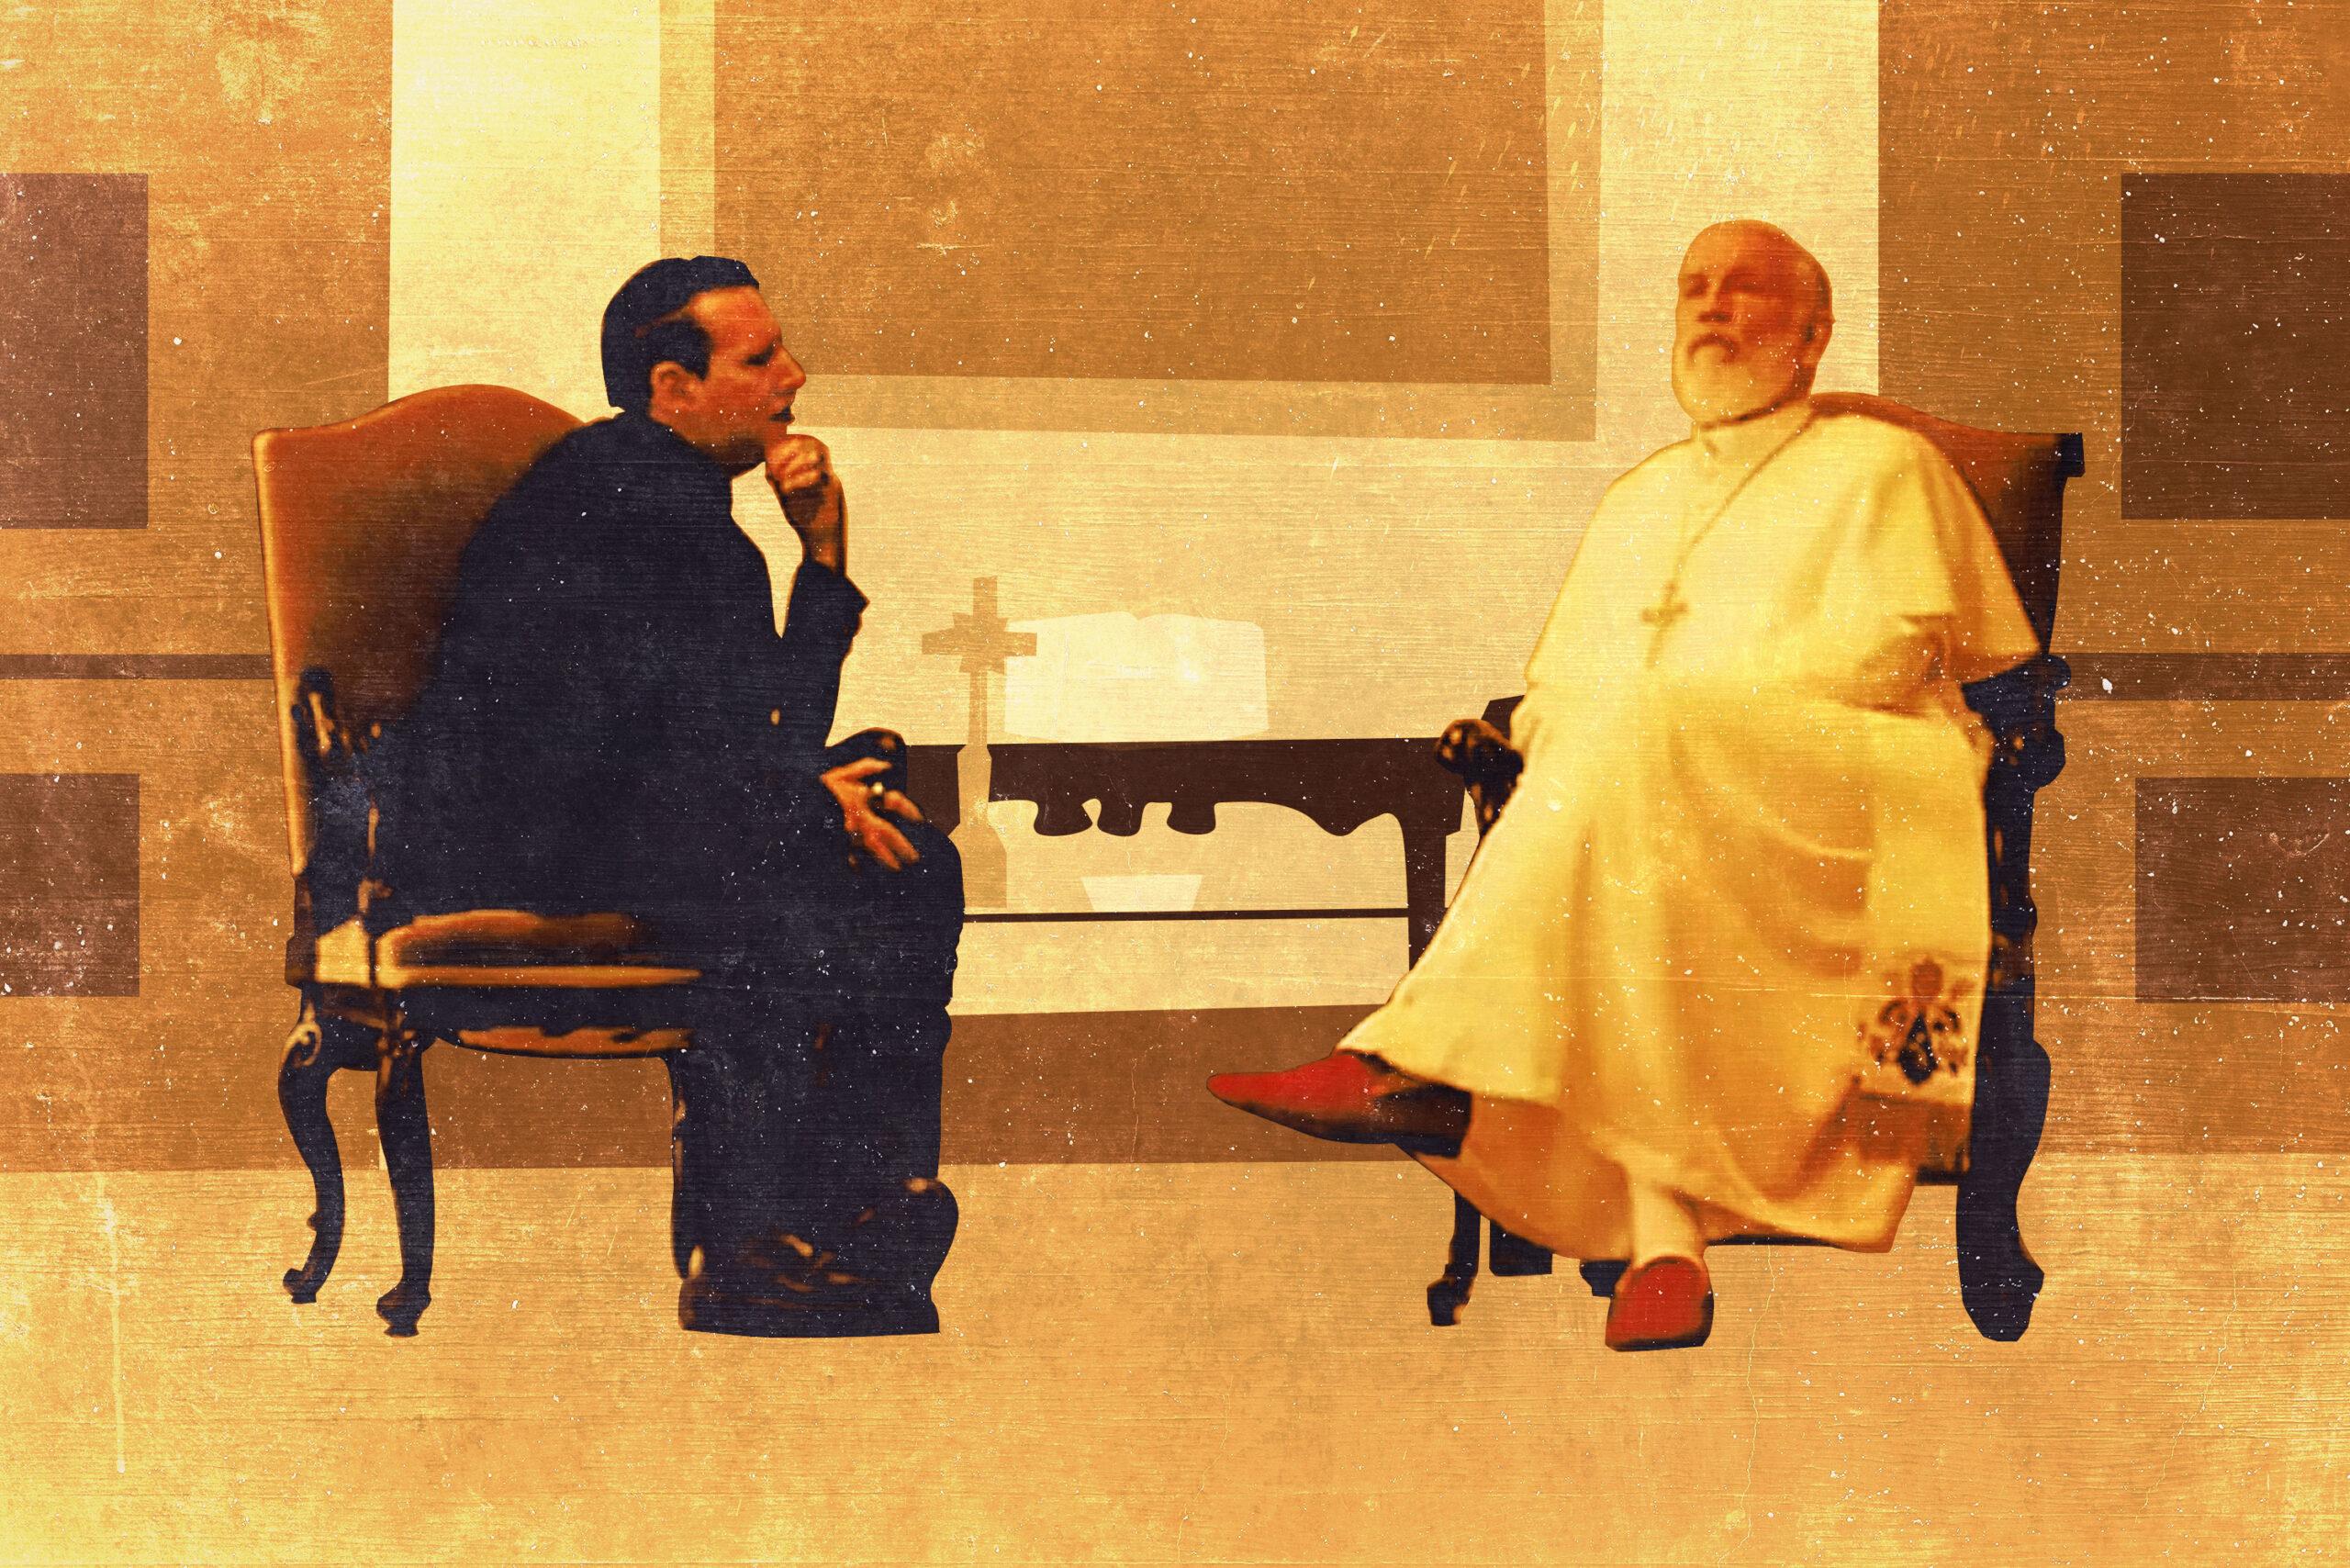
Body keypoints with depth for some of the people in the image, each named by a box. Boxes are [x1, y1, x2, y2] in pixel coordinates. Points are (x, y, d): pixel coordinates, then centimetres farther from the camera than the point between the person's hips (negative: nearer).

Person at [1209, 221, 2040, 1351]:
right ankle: (1664, 1246, -44)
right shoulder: (1640, 496, 32)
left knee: (1637, 742, -36)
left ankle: (1430, 1066, -43)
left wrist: (1677, 704, -12)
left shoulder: (1881, 466, 15)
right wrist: (1553, 729, -2)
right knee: (1629, 853, -34)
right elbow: (1557, 684, 24)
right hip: (1664, 789, 5)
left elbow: (1883, 651, -2)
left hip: (1835, 785, -4)